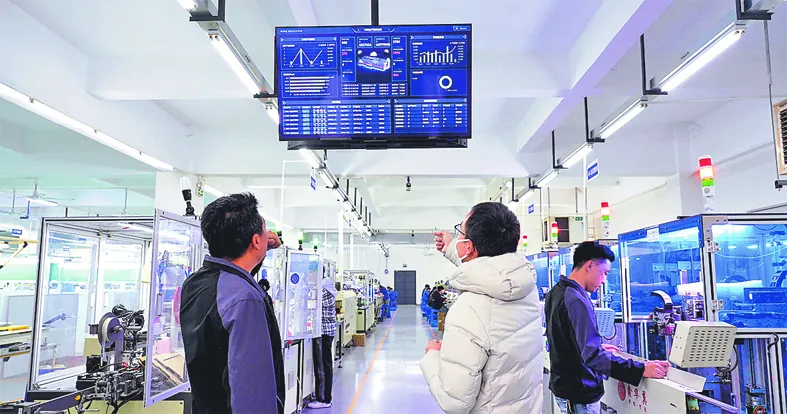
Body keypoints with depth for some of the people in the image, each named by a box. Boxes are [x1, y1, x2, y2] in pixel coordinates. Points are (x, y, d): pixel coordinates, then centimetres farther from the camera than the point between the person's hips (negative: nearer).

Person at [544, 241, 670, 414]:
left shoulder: (556, 292, 6)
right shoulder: (576, 301, -24)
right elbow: (592, 356, -30)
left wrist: (599, 347, 25)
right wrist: (641, 370, -28)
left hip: (562, 385, 9)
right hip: (579, 394, -9)